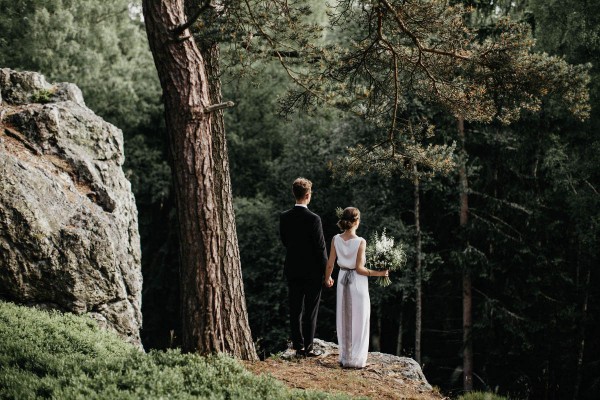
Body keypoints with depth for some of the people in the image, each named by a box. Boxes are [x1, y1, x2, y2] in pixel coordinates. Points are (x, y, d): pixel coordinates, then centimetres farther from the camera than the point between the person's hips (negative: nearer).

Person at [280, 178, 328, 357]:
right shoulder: (313, 219, -18)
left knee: (295, 309, 11)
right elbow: (320, 247, -14)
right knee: (310, 310, 5)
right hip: (312, 271, -5)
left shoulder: (284, 217, -3)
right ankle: (308, 347, 8)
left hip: (292, 270, 5)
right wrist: (326, 272, -5)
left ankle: (298, 346, 17)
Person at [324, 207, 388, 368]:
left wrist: (327, 278, 18)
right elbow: (359, 268, -17)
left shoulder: (336, 239, -5)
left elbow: (330, 264, 0)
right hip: (358, 282, -4)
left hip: (343, 280, 4)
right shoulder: (360, 242, -17)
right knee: (358, 321, 6)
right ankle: (356, 360, 10)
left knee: (344, 320, 13)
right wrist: (378, 273, -6)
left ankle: (344, 358, 20)